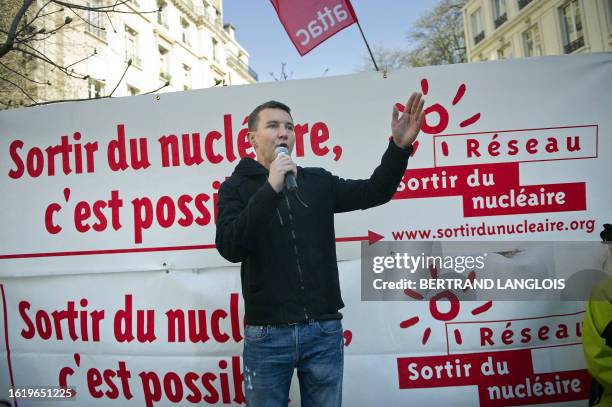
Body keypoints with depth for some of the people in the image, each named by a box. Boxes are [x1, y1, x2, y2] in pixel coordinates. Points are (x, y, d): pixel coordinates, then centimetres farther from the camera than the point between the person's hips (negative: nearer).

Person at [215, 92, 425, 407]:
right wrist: (271, 188, -20)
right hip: (267, 334, -2)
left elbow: (373, 192, 5)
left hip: (324, 329, 3)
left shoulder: (318, 181, 8)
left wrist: (399, 147, -10)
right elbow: (230, 248, -14)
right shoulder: (236, 187, 0)